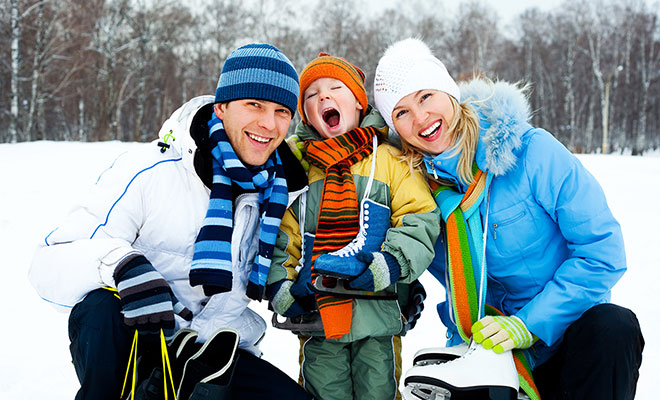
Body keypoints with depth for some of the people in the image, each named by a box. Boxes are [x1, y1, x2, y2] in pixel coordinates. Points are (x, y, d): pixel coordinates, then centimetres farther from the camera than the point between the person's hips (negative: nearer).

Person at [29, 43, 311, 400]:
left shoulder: (283, 189, -1)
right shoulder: (151, 170, -17)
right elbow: (50, 262, -21)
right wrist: (121, 264, -40)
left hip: (215, 356, 5)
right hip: (128, 345, -5)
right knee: (103, 309, -37)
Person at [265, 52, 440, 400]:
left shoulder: (389, 160, 3)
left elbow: (420, 219, -3)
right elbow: (282, 238, 11)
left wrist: (389, 266, -18)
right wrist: (280, 287, -3)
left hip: (377, 313, -1)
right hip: (316, 316, 2)